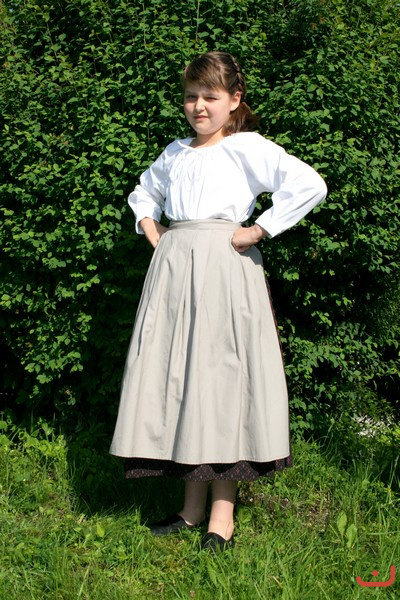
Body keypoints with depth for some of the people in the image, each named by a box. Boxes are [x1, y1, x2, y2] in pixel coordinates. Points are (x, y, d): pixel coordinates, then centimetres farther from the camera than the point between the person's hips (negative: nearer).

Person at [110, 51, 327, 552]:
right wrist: (150, 227, 15)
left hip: (224, 268, -6)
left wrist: (259, 231, -13)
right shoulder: (174, 153, 16)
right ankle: (192, 505, 15)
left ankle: (222, 514, 5)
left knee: (221, 378, -5)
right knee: (177, 381, 4)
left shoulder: (248, 148, -2)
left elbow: (309, 185, -14)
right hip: (173, 267, 6)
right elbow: (143, 192, 34)